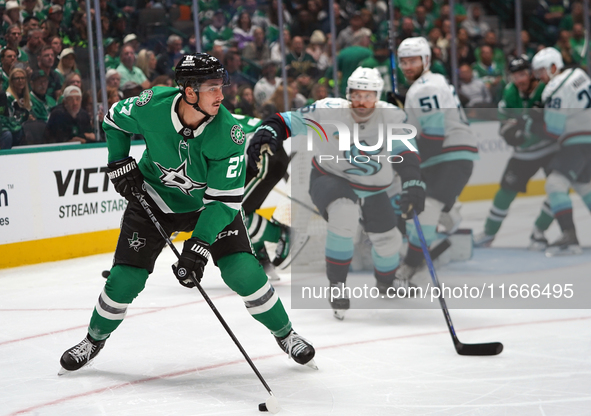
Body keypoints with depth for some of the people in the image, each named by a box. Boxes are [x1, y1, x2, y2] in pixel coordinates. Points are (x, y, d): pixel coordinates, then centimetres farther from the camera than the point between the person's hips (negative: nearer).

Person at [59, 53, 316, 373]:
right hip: (153, 199, 1)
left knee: (243, 271, -14)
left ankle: (285, 334, 9)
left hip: (208, 202, -1)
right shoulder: (150, 107, -27)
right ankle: (95, 339, 24)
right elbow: (114, 119, -2)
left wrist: (198, 246, -33)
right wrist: (120, 165, -6)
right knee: (125, 279, -4)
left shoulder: (228, 134, -30)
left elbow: (225, 200, -27)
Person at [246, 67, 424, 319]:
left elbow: (405, 155, -18)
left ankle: (385, 284, 48)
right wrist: (266, 133, -42)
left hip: (372, 191, 4)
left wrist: (413, 184, -35)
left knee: (388, 241, 10)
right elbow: (286, 122, -21)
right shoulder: (329, 112, -25)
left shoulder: (392, 117, -18)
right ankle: (336, 285, -18)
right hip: (330, 179, -4)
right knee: (344, 215, -35)